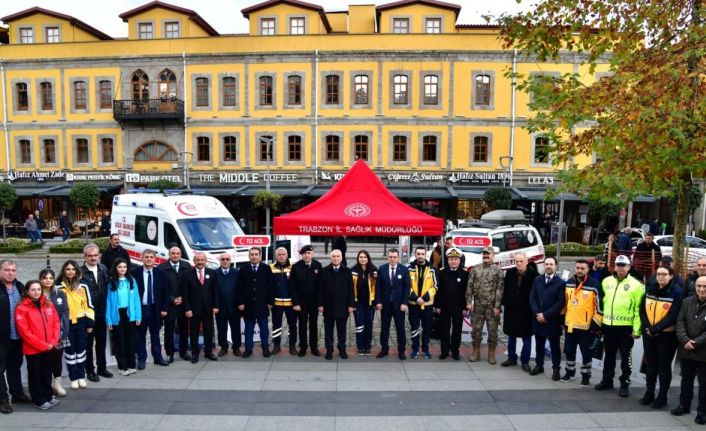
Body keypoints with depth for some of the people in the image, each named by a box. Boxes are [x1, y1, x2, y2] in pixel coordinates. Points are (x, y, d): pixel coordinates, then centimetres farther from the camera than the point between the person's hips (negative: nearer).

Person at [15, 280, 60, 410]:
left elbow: (56, 323, 5)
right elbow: (24, 331, -14)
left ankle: (48, 396, 30)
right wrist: (42, 345, -15)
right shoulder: (22, 308, -10)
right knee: (35, 375, 9)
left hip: (49, 348, 4)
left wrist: (53, 342, -7)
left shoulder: (48, 304, 5)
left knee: (47, 373, 16)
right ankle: (39, 400, 21)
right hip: (33, 349, -4)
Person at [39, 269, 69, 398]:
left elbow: (65, 313, 1)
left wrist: (64, 332, -8)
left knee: (57, 358, 12)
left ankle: (57, 384, 25)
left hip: (58, 333, 2)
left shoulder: (60, 294, 5)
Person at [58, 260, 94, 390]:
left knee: (81, 349, 9)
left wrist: (90, 323, 1)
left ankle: (81, 376, 21)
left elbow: (88, 304, 4)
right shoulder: (59, 286, -4)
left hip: (80, 322, 1)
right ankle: (73, 378, 18)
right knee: (70, 350, 8)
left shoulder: (82, 285, 0)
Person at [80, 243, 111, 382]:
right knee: (88, 343, 9)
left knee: (101, 342, 16)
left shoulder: (103, 269, 3)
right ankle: (90, 370, 22)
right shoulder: (80, 272, -14)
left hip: (101, 313, 5)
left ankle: (101, 368, 29)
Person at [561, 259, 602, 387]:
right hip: (570, 325, 5)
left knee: (586, 353, 8)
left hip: (586, 327, -5)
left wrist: (596, 324, -10)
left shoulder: (594, 285, -13)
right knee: (569, 351, 16)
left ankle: (586, 375, 24)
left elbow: (600, 305, -10)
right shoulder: (568, 283, 4)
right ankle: (570, 372, 33)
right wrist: (562, 318, 16)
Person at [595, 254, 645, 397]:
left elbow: (638, 308, -9)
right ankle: (607, 380, 28)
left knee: (625, 357, 7)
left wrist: (637, 329, -12)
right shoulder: (606, 281, 6)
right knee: (609, 356, 15)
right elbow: (602, 301, 15)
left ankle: (625, 384, 19)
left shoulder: (636, 285, -8)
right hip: (608, 325, 4)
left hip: (626, 327, -4)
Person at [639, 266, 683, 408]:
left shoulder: (677, 292, -9)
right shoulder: (650, 289, 5)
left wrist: (655, 329, -21)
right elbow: (642, 310, 3)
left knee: (664, 366, 7)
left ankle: (662, 397, 19)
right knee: (650, 364, 13)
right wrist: (647, 327, -11)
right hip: (648, 334, 4)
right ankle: (649, 394, 25)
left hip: (667, 335, -4)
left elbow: (673, 316, -16)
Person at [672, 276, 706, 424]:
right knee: (686, 380, 18)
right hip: (686, 350, 4)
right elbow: (680, 322, -1)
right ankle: (684, 405, 32)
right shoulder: (687, 302, 2)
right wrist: (685, 341, -14)